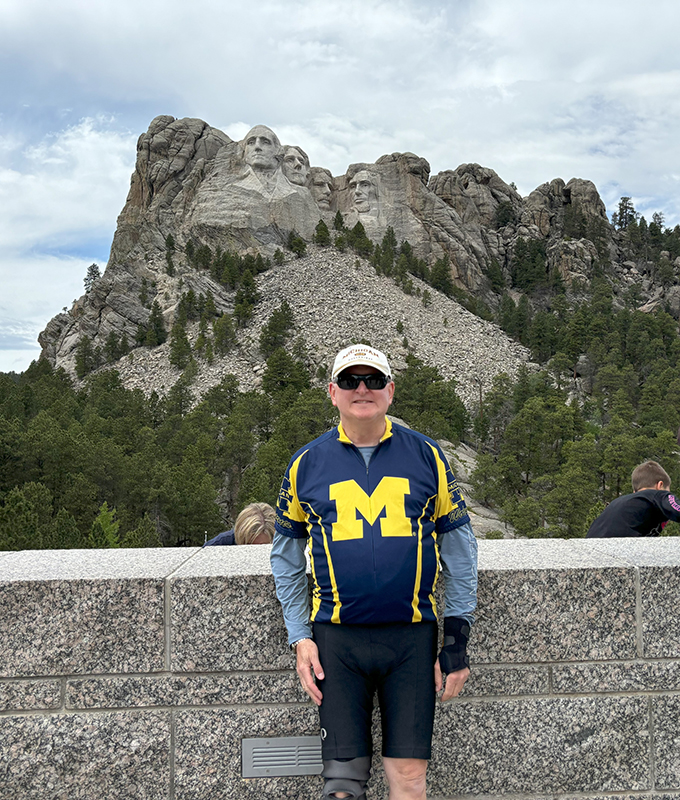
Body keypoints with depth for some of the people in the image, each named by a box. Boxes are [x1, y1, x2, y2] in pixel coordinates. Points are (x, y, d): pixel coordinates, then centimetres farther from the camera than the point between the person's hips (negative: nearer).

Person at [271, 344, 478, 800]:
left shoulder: (426, 456, 4)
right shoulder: (307, 464, 4)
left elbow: (460, 548, 7)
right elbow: (286, 557, 12)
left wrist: (458, 638, 3)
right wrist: (300, 638, 4)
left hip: (412, 636, 0)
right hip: (337, 640, 0)